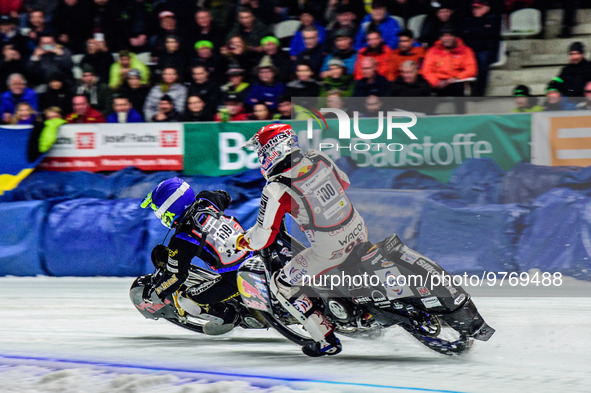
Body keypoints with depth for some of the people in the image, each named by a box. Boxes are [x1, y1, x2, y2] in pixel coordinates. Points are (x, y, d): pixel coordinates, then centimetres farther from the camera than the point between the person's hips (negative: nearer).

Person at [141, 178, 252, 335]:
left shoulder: (182, 241, -21)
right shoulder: (205, 201, -5)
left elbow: (176, 276, -9)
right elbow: (224, 197, 21)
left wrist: (156, 292, 11)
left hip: (237, 281, -8)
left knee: (185, 299, -1)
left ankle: (226, 317, 18)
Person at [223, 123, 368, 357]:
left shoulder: (277, 189, -17)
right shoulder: (319, 158, 0)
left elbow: (261, 239, -12)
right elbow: (344, 183, 22)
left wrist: (235, 242, 7)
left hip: (329, 249, -7)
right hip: (359, 232, 7)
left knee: (282, 284, 10)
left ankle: (326, 340, 9)